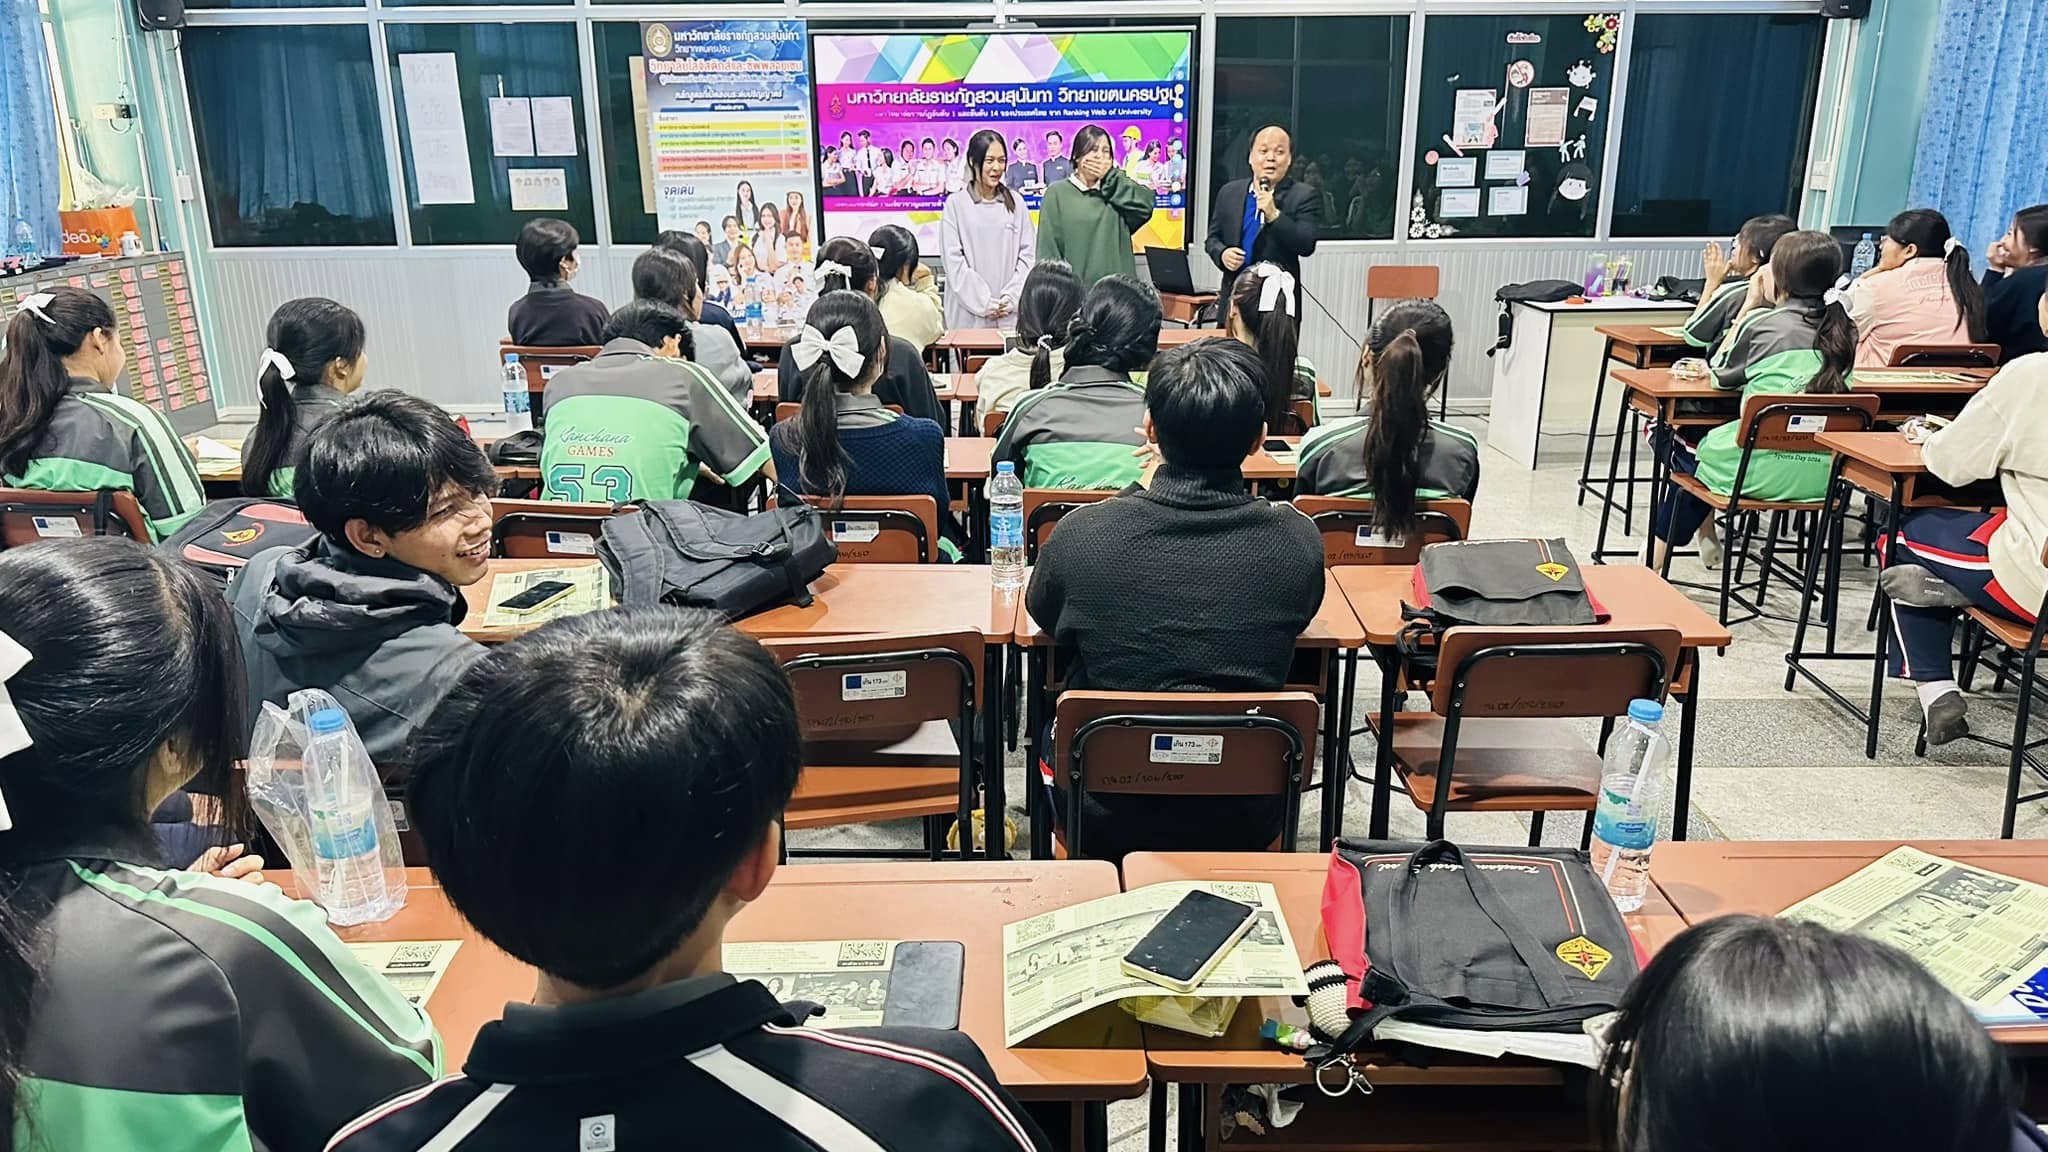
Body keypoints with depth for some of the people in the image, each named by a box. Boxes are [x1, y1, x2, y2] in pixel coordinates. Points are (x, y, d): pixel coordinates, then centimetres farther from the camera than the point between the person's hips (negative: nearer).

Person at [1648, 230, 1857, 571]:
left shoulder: (1764, 323, -11)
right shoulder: (1844, 331, 4)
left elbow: (1720, 373, 6)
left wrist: (1750, 304, 8)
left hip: (1762, 472, -6)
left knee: (1678, 443, 24)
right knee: (1707, 440, 31)